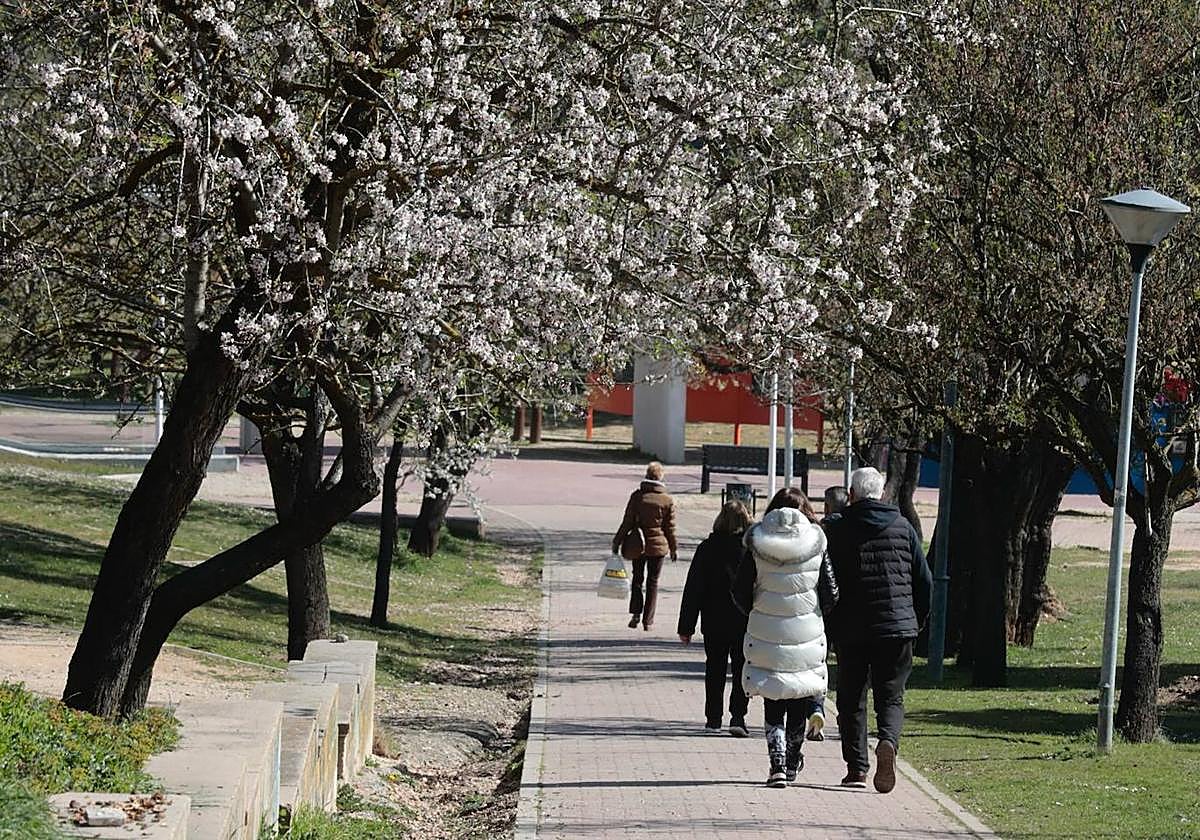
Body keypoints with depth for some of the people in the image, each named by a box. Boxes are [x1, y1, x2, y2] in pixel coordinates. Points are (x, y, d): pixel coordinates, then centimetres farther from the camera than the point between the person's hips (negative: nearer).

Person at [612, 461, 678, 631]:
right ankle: (648, 620, 9)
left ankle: (636, 613, 1)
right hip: (658, 546, 0)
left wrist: (617, 542, 3)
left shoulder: (637, 496, -8)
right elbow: (670, 528, -1)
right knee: (653, 582, 10)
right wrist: (674, 549, 10)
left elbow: (627, 522, -6)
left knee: (637, 578, 15)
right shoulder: (667, 500, -7)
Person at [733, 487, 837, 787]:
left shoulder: (757, 543, -2)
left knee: (773, 707, 6)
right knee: (799, 704, 15)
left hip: (766, 635, 0)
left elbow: (740, 593, -2)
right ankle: (792, 761, 26)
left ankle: (778, 764, -7)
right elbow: (831, 595, -4)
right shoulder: (815, 544, -3)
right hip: (806, 634, 0)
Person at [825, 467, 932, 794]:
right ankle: (888, 742, -23)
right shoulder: (903, 527, 6)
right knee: (890, 696, 5)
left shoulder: (837, 530, -1)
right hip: (897, 626, 1)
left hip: (851, 630, -1)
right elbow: (924, 580, 8)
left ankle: (856, 766, 7)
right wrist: (917, 620, 21)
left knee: (851, 699, 10)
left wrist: (828, 628, 9)